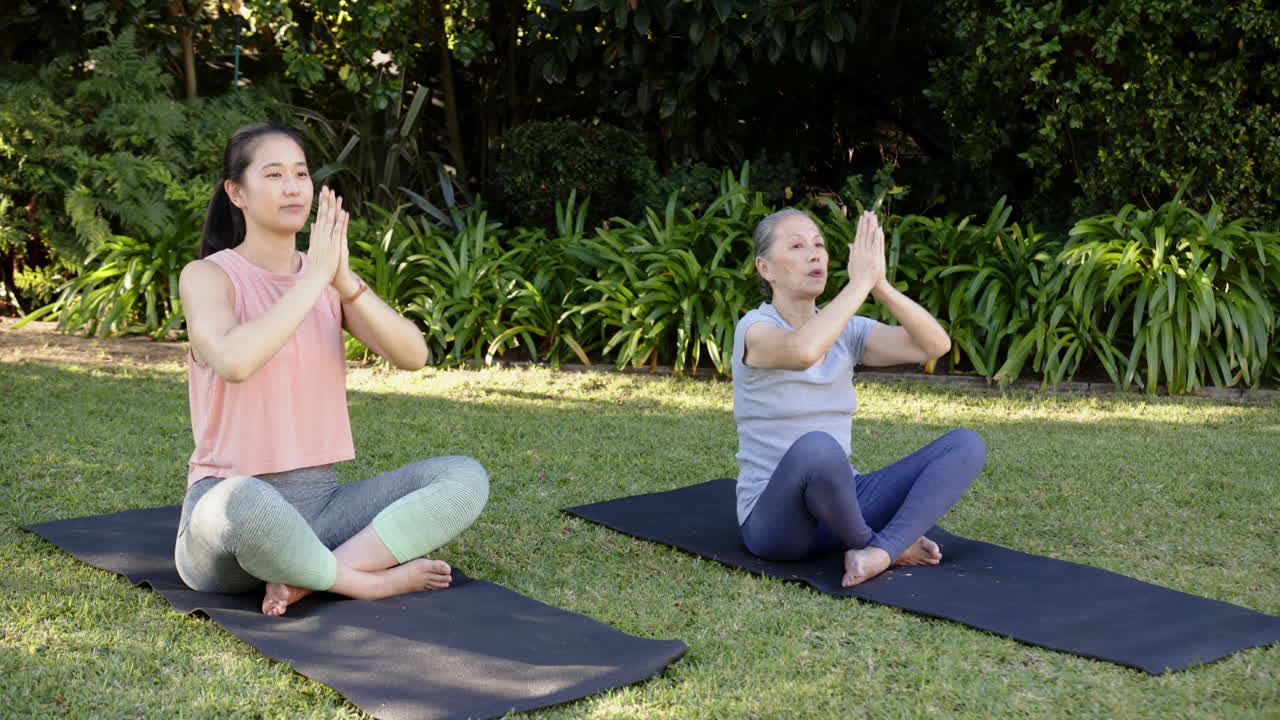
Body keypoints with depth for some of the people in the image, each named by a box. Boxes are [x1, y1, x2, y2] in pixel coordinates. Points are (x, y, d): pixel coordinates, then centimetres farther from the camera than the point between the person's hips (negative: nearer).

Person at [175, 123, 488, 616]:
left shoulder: (328, 278, 9)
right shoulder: (207, 276, -6)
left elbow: (413, 356, -7)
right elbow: (234, 362, -29)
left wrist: (345, 280, -19)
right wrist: (315, 277, -23)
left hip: (322, 504, 6)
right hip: (231, 505, -5)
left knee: (466, 477, -14)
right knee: (249, 504, -42)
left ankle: (305, 578, -21)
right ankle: (372, 580, -16)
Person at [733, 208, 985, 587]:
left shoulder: (845, 331, 7)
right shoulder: (755, 329, -12)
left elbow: (935, 344, -7)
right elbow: (803, 352, -37)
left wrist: (879, 284, -19)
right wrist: (859, 281, -28)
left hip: (839, 502, 7)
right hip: (775, 520, -6)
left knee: (966, 445, -8)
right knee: (818, 447, -41)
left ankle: (879, 554, -27)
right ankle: (880, 542, -12)